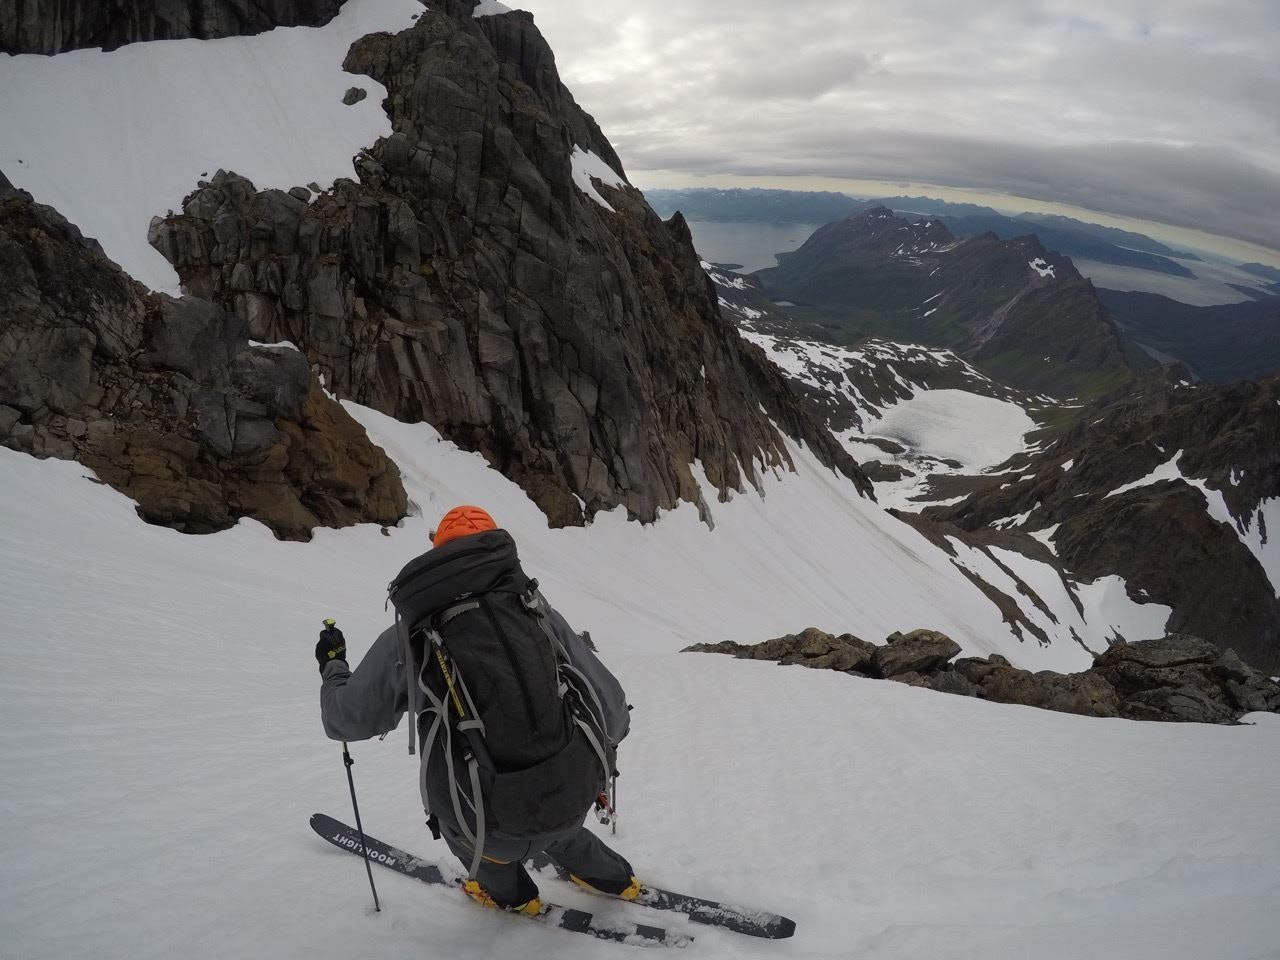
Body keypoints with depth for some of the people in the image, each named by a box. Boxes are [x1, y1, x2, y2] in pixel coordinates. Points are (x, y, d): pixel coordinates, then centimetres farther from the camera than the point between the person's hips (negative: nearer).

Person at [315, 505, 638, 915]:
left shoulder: (409, 636, -4)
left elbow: (345, 719, 9)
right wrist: (606, 739, 29)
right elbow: (610, 704, 4)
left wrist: (332, 664, 30)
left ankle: (511, 894, 53)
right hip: (574, 804, 3)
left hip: (497, 832, -2)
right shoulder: (539, 612, 0)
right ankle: (612, 877, 54)